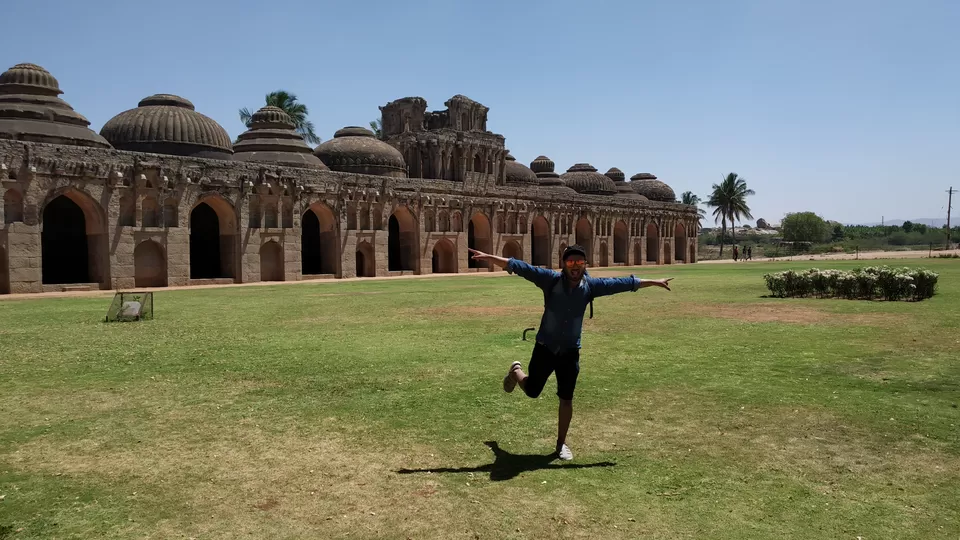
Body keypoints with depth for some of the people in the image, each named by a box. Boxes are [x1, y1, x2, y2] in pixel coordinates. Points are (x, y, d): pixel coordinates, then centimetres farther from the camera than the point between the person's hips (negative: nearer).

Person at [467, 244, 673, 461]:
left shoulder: (591, 285, -8)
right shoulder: (551, 279, -17)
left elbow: (623, 283, -1)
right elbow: (519, 267, -22)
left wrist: (654, 282, 7)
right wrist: (489, 257, -31)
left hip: (570, 352, 2)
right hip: (545, 348, -2)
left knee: (566, 399, 6)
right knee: (531, 391, 12)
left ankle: (561, 443, 25)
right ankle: (516, 371, 47)